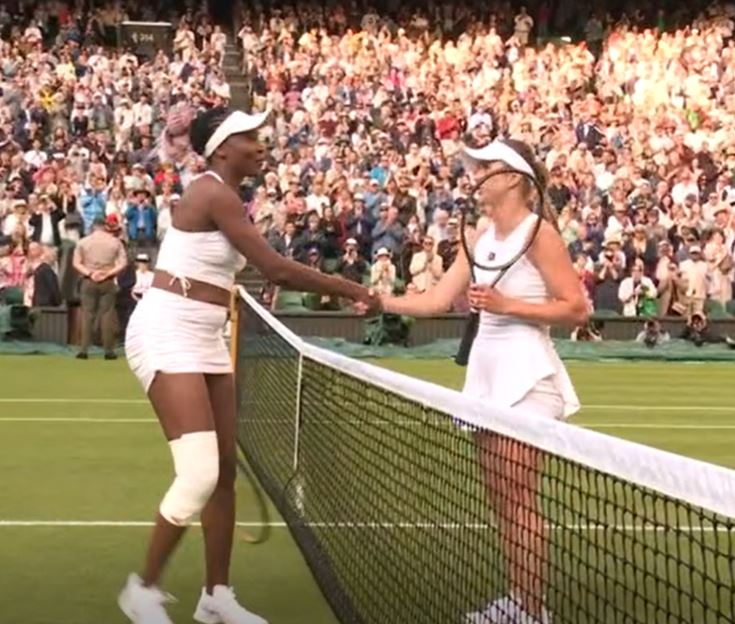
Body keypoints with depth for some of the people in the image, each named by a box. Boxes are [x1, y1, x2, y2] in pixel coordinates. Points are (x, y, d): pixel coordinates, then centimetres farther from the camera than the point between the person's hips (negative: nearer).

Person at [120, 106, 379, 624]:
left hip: (204, 340, 10)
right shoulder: (214, 194, -17)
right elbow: (276, 269, -19)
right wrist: (349, 289, -11)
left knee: (225, 471, 10)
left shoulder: (226, 197, 14)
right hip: (166, 336, -10)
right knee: (199, 474, -15)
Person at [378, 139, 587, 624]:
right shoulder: (482, 235, 11)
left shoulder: (539, 231, -10)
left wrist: (508, 304, -18)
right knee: (501, 498, 11)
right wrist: (380, 300, 3)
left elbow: (577, 309, -13)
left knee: (520, 498, -4)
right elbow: (438, 300, 10)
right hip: (488, 369, 8)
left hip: (525, 372, -8)